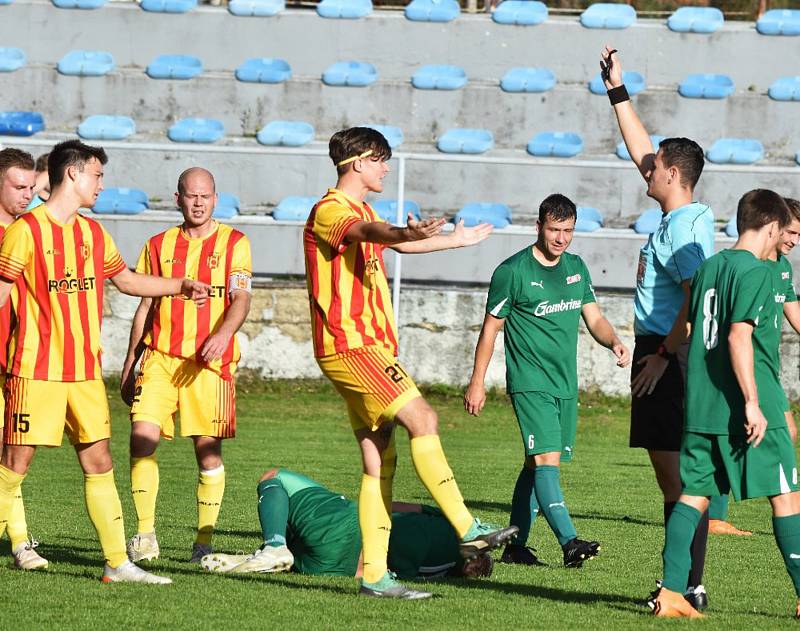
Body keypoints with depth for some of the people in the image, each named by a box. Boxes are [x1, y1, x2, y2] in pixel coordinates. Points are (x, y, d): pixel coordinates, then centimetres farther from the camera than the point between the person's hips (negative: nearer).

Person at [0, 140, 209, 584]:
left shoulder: (93, 233, 15)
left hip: (85, 372, 6)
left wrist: (181, 286, 25)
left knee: (98, 461, 5)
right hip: (36, 370, -6)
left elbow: (127, 280, 30)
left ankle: (118, 563, 7)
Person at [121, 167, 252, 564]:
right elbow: (145, 307, 17)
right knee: (142, 436, -14)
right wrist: (129, 366, 14)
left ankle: (204, 541, 8)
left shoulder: (233, 243, 5)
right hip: (160, 356, 2)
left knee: (208, 449, -2)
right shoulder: (159, 246, 13)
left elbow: (241, 299, -5)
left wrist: (223, 334, -25)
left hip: (209, 362, -2)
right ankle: (145, 534, -8)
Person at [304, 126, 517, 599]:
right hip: (349, 344, -10)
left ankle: (374, 574, 2)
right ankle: (468, 530, -21)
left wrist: (456, 240, 55)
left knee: (381, 460, 4)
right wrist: (406, 233, -54)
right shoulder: (330, 211, -10)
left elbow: (395, 243, 43)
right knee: (422, 418, -18)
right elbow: (366, 232, -33)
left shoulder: (363, 210, 23)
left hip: (370, 345, 10)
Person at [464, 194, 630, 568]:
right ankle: (569, 543, -28)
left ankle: (516, 545, 17)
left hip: (566, 384, 6)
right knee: (547, 459, -17)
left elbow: (594, 319, 14)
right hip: (530, 383, -6)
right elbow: (491, 327, -1)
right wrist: (477, 382, -1)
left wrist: (614, 342, -8)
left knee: (536, 463, 9)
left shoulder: (576, 267, 11)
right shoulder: (512, 271, -7)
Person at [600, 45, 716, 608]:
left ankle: (689, 586, -12)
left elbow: (696, 298, -22)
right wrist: (617, 92, 27)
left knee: (679, 474, -11)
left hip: (670, 357, -10)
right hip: (659, 352, 10)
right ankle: (683, 581, 12)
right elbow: (643, 151, 26)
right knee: (671, 471, 10)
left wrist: (664, 355, -20)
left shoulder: (687, 225, -14)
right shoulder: (676, 217, 14)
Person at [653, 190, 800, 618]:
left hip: (701, 407, 8)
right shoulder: (755, 270, -11)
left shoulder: (707, 268, 13)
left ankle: (671, 592, -1)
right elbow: (739, 335, -20)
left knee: (694, 495, 6)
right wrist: (753, 403, -21)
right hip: (745, 410, -7)